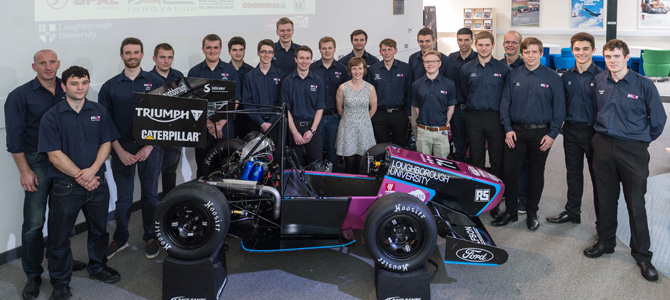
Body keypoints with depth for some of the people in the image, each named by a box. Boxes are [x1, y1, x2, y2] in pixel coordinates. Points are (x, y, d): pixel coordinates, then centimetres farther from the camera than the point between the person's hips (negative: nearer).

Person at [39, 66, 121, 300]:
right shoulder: (52, 117, -6)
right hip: (65, 186, -3)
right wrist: (79, 176, -17)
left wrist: (92, 170, -14)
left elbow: (106, 143, 2)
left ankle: (98, 267, 39)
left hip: (97, 182, 4)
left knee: (99, 229, 18)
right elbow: (55, 154, -11)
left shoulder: (99, 112, 5)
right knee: (59, 235, 5)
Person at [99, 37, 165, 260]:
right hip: (121, 147, 1)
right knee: (123, 197, 7)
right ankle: (120, 239, 23)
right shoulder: (110, 86, 5)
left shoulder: (156, 82, 3)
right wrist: (120, 151, -7)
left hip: (149, 147, 0)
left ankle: (150, 238, 23)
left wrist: (149, 146, -9)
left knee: (150, 194, 8)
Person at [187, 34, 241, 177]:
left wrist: (221, 123, -10)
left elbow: (235, 101, 1)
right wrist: (209, 124, -9)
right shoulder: (194, 72, 6)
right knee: (203, 169, 4)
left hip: (226, 127, 0)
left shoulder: (231, 71, 7)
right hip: (202, 127, 0)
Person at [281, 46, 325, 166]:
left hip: (312, 126, 1)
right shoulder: (287, 81, 3)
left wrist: (312, 130, -7)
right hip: (294, 125, -1)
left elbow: (320, 108, 4)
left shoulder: (318, 80, 6)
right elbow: (286, 109, 0)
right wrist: (295, 132, -9)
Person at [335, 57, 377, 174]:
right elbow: (339, 108, 10)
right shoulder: (343, 88, -2)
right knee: (349, 163, 0)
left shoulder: (370, 88, 1)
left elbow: (373, 108, 13)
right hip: (347, 129, -1)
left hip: (364, 129, 1)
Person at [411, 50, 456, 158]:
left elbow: (451, 107, 6)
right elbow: (416, 107, 9)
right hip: (423, 132, 1)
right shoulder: (416, 84, 4)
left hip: (441, 132, -1)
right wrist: (422, 122, 4)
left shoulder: (449, 84, 1)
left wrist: (445, 124, 2)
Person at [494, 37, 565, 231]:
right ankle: (510, 212, 15)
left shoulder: (552, 77, -1)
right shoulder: (513, 75, 4)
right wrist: (507, 129, -4)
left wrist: (552, 134, -7)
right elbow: (505, 103, 6)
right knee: (509, 171, 0)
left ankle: (532, 213, 22)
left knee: (536, 173, 9)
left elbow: (559, 107, -1)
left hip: (541, 133, -1)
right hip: (516, 131, 1)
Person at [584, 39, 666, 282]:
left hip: (633, 151, -4)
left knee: (636, 204, 2)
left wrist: (642, 141, 8)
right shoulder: (599, 81, 2)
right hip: (603, 146, 4)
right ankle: (605, 242, 30)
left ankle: (642, 255, 15)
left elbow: (658, 120, 0)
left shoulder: (644, 85, -10)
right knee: (606, 198, 14)